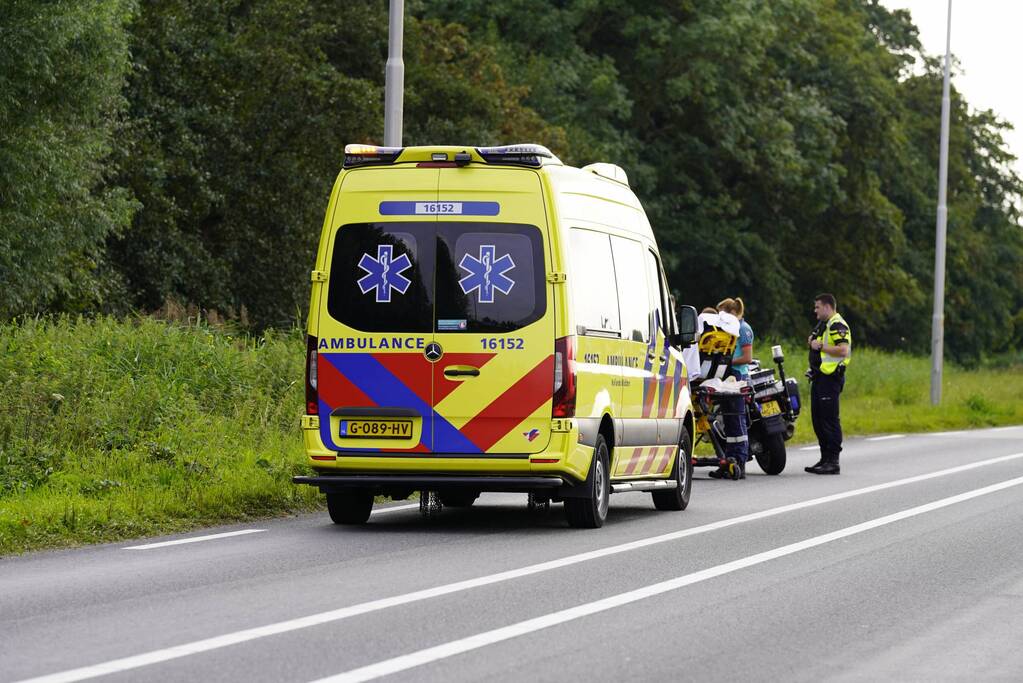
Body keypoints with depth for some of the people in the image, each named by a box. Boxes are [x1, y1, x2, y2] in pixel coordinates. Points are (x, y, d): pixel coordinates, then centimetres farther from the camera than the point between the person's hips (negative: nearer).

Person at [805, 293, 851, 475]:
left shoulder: (838, 326, -13)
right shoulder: (823, 325, 20)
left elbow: (843, 351, -24)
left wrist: (821, 346, -19)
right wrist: (812, 342, 9)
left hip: (830, 378, -11)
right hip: (820, 377, 11)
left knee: (830, 420, -10)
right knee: (818, 419, 12)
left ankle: (833, 461, -10)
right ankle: (825, 459, 18)